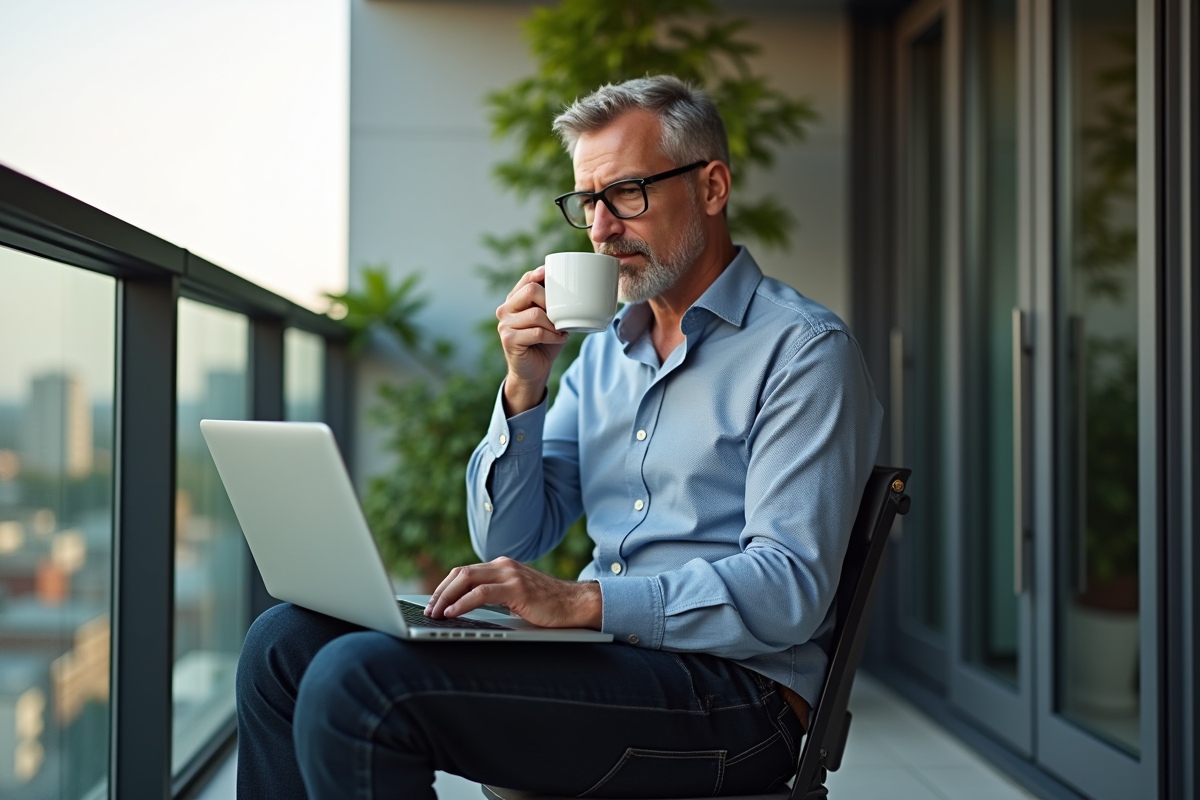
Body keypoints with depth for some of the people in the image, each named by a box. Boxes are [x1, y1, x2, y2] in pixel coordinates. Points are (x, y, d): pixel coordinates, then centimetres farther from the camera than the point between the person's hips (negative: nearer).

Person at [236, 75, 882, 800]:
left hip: (732, 694, -7)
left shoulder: (805, 350, -5)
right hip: (601, 653, 7)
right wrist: (525, 387, -1)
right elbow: (509, 543, 13)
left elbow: (791, 589, -17)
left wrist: (583, 601, -26)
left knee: (358, 683, -23)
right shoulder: (603, 353, 18)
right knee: (288, 641, -5)